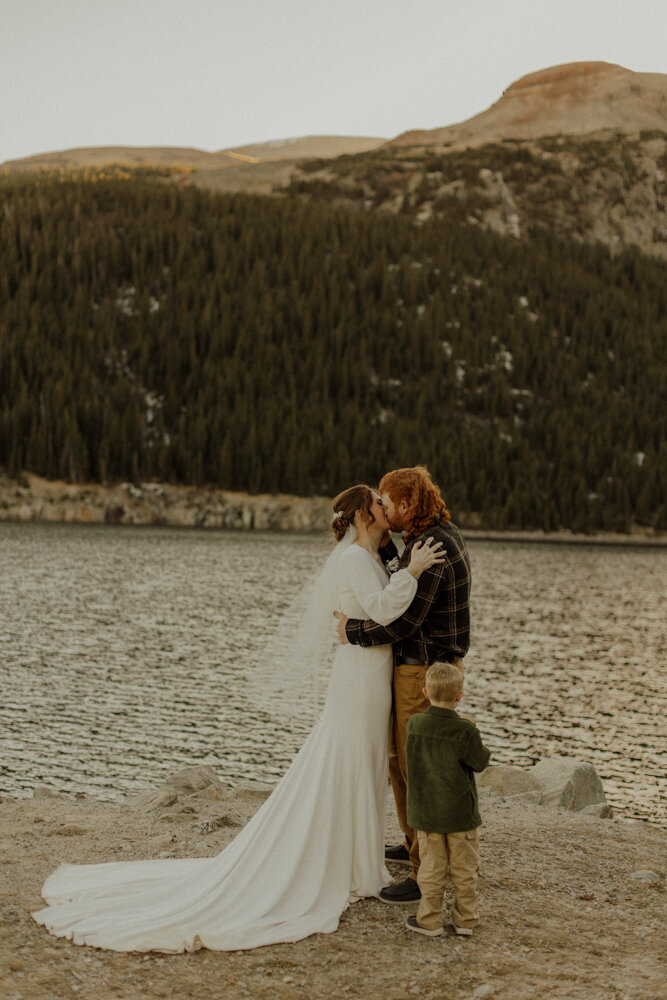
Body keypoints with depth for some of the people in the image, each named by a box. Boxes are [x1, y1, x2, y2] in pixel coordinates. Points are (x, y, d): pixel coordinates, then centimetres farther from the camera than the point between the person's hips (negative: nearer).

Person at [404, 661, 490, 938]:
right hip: (461, 812, -2)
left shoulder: (414, 725, -7)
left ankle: (429, 920, 14)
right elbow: (480, 762, -6)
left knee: (432, 867, 10)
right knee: (464, 868, 12)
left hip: (426, 812, 2)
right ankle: (465, 918, 20)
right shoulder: (466, 731, -16)